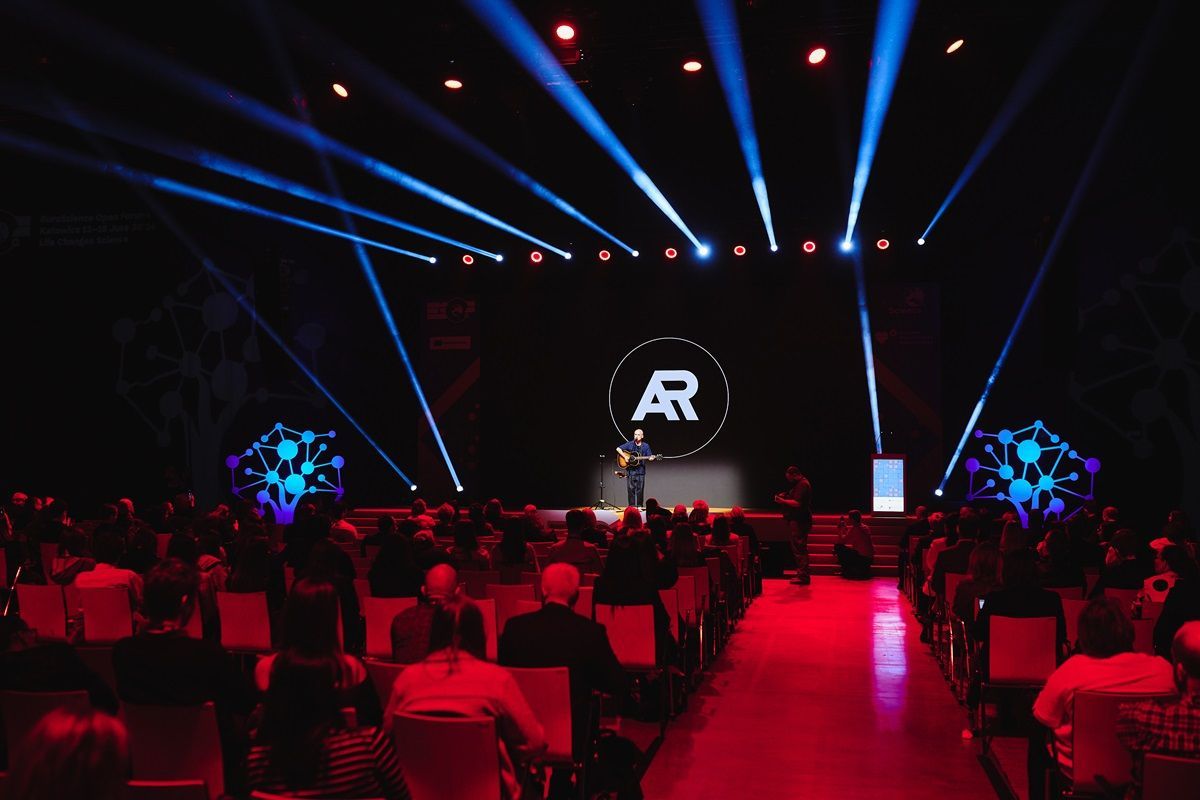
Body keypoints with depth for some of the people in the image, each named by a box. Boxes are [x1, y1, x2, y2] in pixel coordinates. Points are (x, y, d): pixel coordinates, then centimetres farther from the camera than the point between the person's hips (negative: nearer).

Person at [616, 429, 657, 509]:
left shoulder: (645, 446, 5)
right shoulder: (629, 444, 1)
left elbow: (649, 457, 7)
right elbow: (618, 449, -1)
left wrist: (651, 458, -17)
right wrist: (625, 456, -11)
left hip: (640, 470, 1)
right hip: (630, 470, -1)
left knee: (640, 489, 1)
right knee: (631, 488, 0)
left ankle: (639, 506, 9)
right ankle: (632, 506, 7)